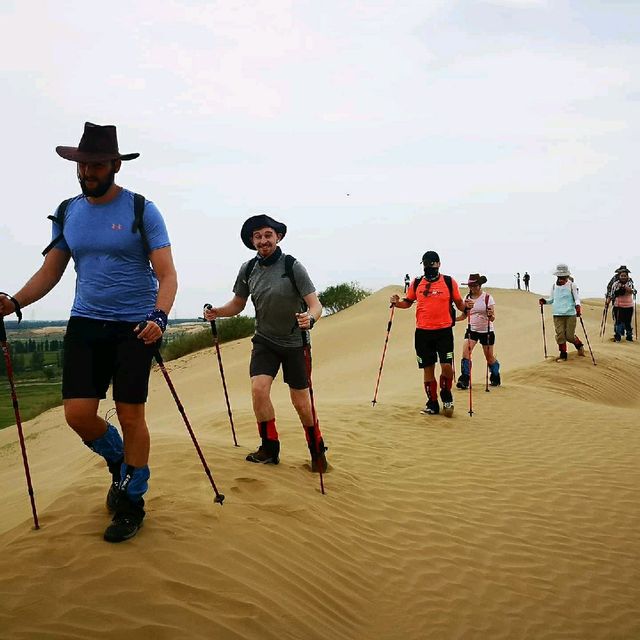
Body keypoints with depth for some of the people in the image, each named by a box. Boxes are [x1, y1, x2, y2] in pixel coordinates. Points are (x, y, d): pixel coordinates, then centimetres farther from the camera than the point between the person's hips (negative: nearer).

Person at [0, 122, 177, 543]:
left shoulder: (141, 210, -6)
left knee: (130, 416, -2)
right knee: (78, 413, -3)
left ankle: (131, 504, 16)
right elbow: (50, 272, 12)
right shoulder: (67, 214, 8)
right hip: (86, 323, 4)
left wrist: (159, 316, -29)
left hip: (135, 326, -4)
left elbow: (167, 274, -10)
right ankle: (119, 462, 28)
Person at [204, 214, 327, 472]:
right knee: (259, 389, -15)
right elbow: (238, 304, 9)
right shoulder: (248, 270, -3)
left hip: (294, 342, -3)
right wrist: (217, 312, -11)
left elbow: (315, 304, -19)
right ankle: (269, 448, 4)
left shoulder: (293, 266, -16)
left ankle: (317, 451, 23)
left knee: (301, 402, 1)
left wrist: (310, 318, -41)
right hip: (264, 340, 3)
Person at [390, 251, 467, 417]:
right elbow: (408, 302, 18)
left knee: (447, 366, -10)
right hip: (423, 332, 2)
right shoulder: (416, 283, 8)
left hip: (444, 330, -2)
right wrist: (397, 302, -2)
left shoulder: (449, 282, 2)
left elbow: (459, 303, 8)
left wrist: (466, 306, -13)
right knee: (428, 369, 6)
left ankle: (446, 396, 17)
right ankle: (432, 404, 18)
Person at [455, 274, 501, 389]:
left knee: (489, 357, 5)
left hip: (486, 331, -3)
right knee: (465, 352, -15)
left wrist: (491, 316, -36)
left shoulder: (488, 298, -10)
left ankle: (495, 378, 28)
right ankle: (464, 380, -12)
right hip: (471, 330, 3)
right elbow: (464, 315, 10)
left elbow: (492, 319, -13)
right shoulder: (467, 298, 1)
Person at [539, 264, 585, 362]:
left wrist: (577, 305, -25)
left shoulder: (572, 285, -1)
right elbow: (552, 299, 19)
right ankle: (563, 354, 9)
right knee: (560, 334, -3)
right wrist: (544, 301, -2)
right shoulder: (554, 286, 10)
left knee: (569, 336, -2)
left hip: (570, 314, -3)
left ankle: (579, 345, 29)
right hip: (557, 315, 3)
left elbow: (577, 298, -4)